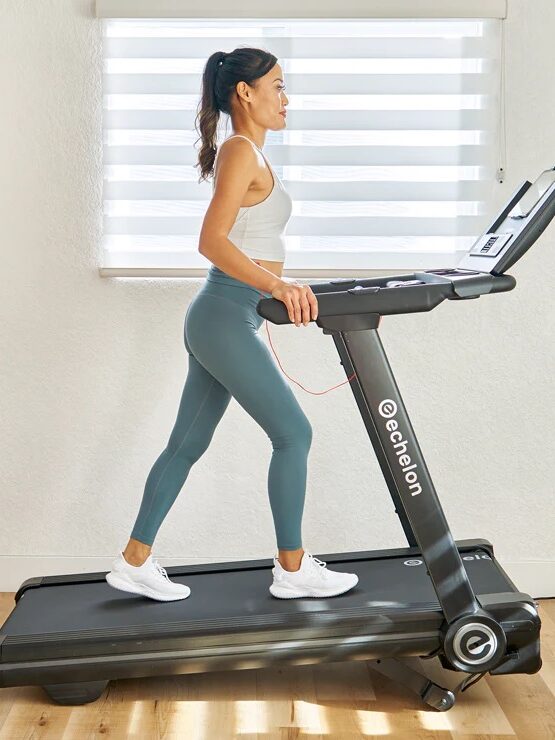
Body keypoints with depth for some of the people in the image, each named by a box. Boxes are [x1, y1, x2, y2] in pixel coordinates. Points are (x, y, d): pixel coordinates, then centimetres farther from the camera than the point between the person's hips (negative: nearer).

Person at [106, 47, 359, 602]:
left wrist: (286, 292, 26)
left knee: (188, 443, 13)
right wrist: (277, 286, -36)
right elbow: (212, 240, -24)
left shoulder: (245, 154, 18)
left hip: (222, 317, 10)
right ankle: (292, 569, 10)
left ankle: (134, 562, 22)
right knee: (293, 434, -2)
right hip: (226, 319, -10)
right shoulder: (241, 151, -12)